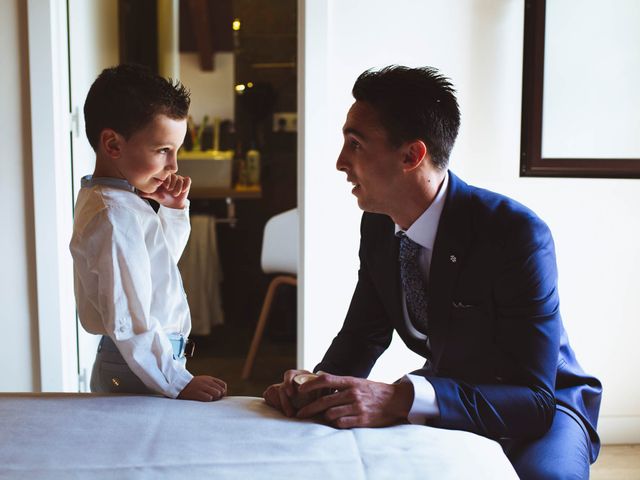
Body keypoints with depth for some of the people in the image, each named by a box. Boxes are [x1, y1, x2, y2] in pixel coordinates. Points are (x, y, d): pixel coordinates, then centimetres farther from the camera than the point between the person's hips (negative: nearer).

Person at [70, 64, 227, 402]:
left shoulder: (115, 199, 9)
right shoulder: (116, 216, -23)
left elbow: (163, 258, 25)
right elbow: (128, 322, -26)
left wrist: (175, 209, 8)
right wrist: (178, 383, -22)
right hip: (137, 376, -10)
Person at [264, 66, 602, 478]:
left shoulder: (516, 234, -28)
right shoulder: (378, 225, -7)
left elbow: (533, 397, -30)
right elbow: (363, 334, 3)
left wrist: (401, 399, -43)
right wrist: (320, 384, -20)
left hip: (539, 409, -5)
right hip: (443, 392, 5)